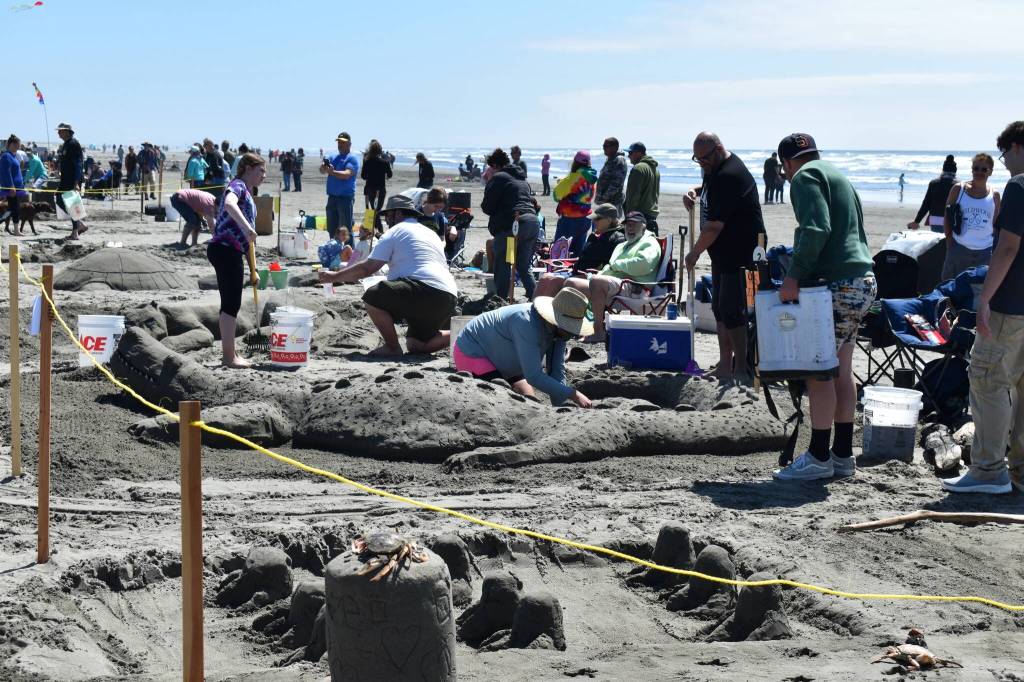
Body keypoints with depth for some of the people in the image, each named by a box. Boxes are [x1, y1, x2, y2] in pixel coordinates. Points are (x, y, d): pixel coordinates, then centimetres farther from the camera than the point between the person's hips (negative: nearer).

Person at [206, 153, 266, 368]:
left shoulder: (248, 193, 24)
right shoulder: (238, 186, -6)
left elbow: (245, 239, 27)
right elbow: (229, 203, -33)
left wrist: (252, 269, 27)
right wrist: (246, 226, -44)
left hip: (231, 253, 10)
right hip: (225, 251, -10)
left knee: (230, 304, 14)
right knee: (231, 304, -7)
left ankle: (229, 354, 22)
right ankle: (229, 356, -2)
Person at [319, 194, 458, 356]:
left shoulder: (395, 232, 5)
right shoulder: (431, 234, 29)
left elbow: (367, 268, 0)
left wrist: (334, 276, 10)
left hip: (423, 290, -8)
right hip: (448, 300, 8)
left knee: (372, 296, -6)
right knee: (415, 344, 19)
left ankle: (392, 347, -4)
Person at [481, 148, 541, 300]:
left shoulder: (497, 178, 0)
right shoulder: (522, 179, 24)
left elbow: (487, 207, -3)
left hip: (511, 224, -8)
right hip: (533, 222, 8)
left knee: (502, 267, 2)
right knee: (524, 267, 15)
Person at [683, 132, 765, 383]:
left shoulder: (730, 175, -23)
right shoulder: (715, 169, 10)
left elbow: (714, 225, -25)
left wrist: (695, 252, -12)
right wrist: (694, 191, 13)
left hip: (741, 256, -11)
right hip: (723, 254, 11)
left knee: (732, 311, -10)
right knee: (720, 309, 14)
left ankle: (742, 371, -3)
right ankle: (725, 367, 22)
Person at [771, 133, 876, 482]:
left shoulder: (806, 177, -5)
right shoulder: (837, 176, 24)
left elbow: (816, 229, -21)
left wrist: (794, 276, -19)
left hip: (838, 284, -10)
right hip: (864, 281, 10)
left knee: (818, 369, -5)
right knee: (841, 368, 13)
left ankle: (819, 457, -3)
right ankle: (843, 455, 17)